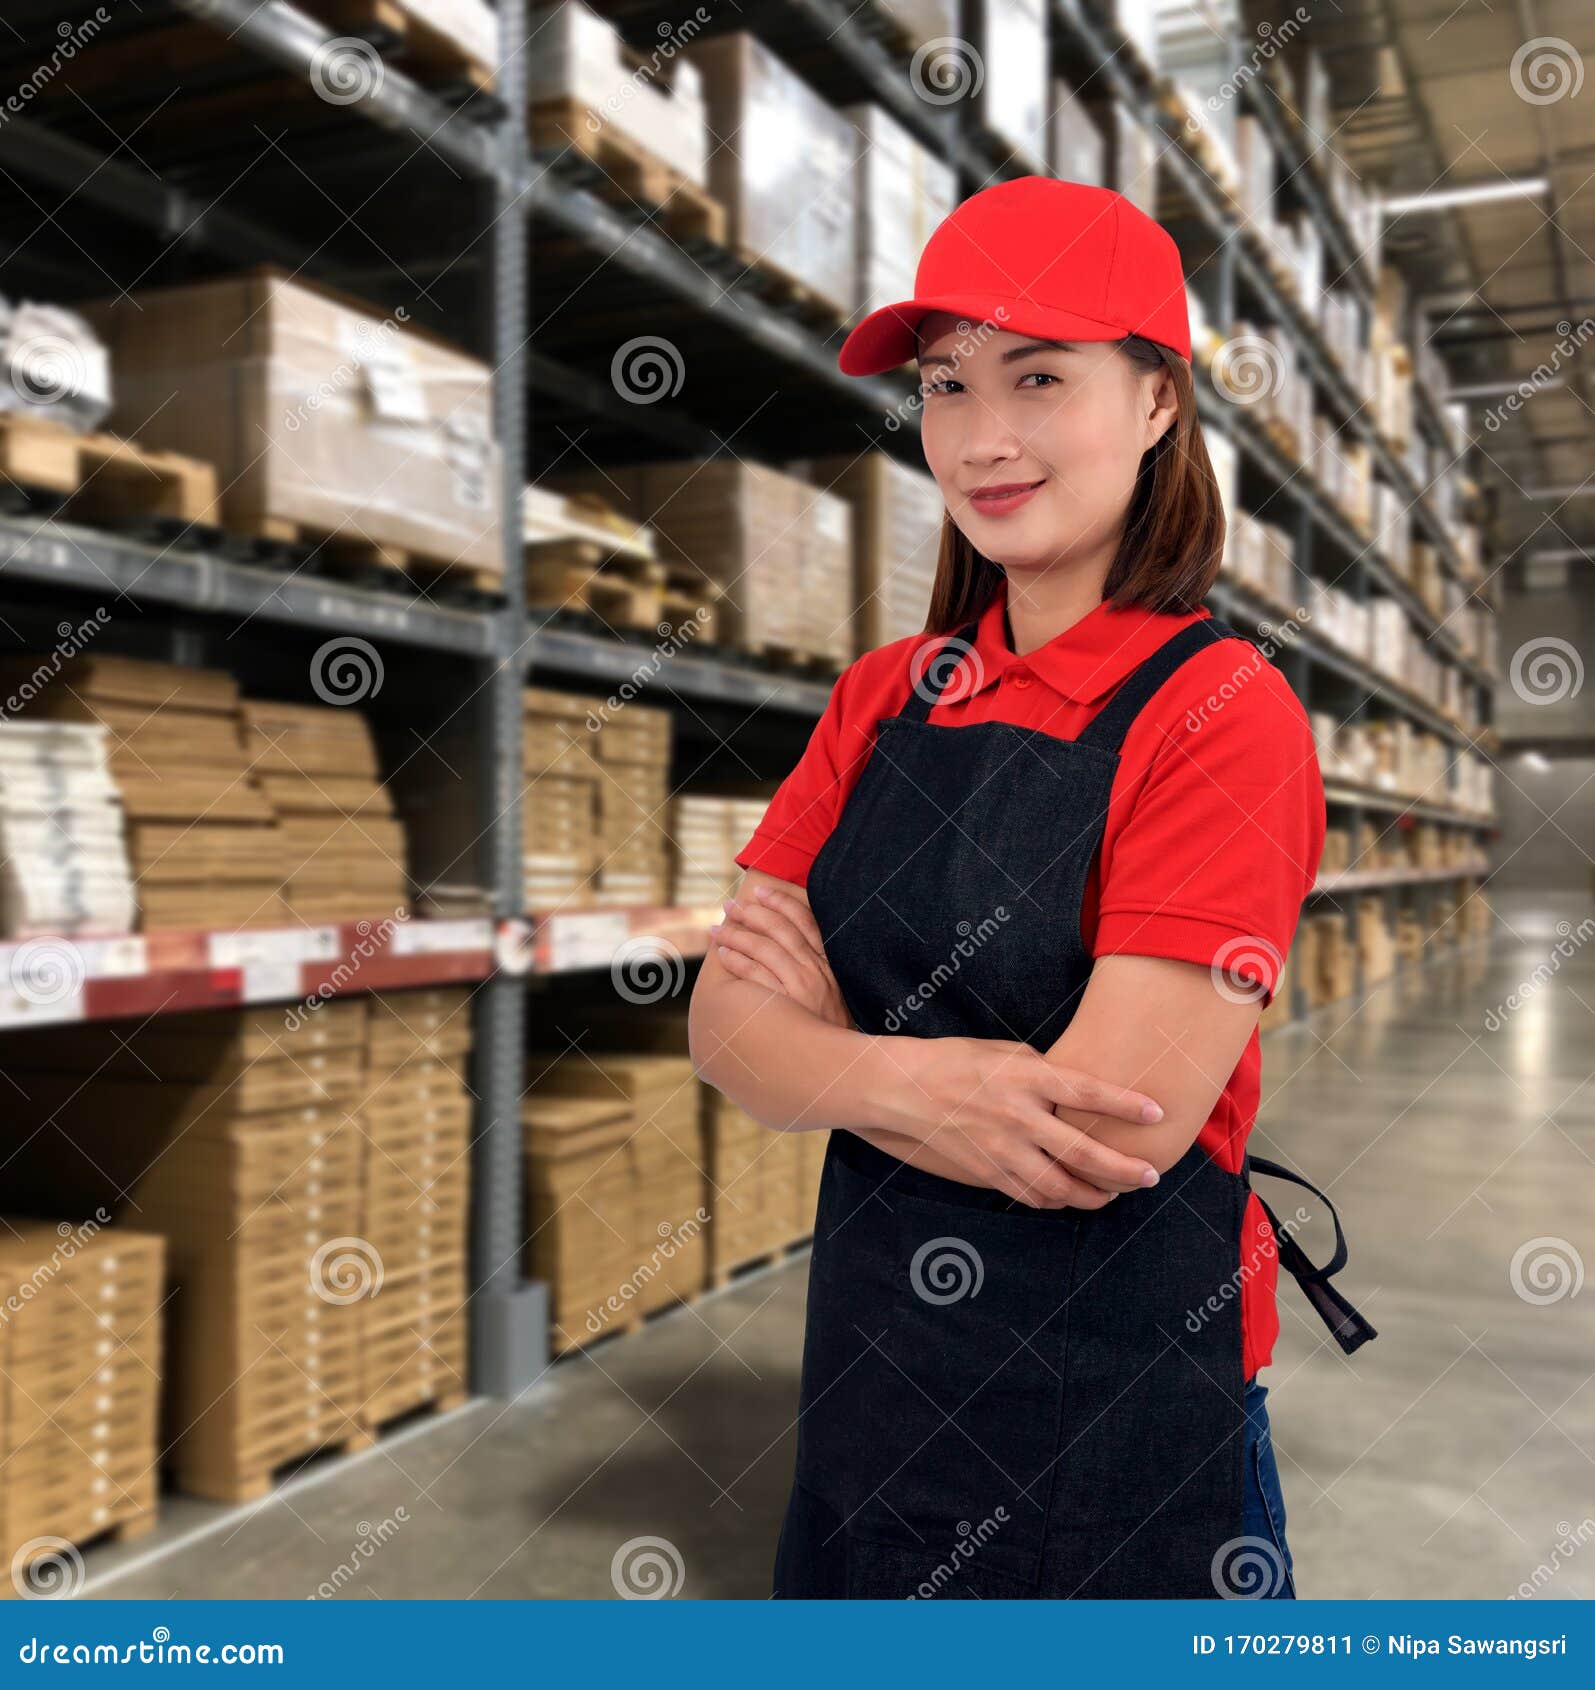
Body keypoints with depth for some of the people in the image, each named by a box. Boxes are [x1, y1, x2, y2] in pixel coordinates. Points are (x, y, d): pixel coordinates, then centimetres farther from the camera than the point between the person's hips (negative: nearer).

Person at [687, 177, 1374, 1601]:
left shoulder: (1223, 715, -15)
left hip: (1118, 1415, -5)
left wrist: (833, 1044, -10)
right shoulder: (886, 697, 2)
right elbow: (727, 1026, -4)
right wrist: (912, 1080, -23)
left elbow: (1103, 1130, -23)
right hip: (872, 1371, 5)